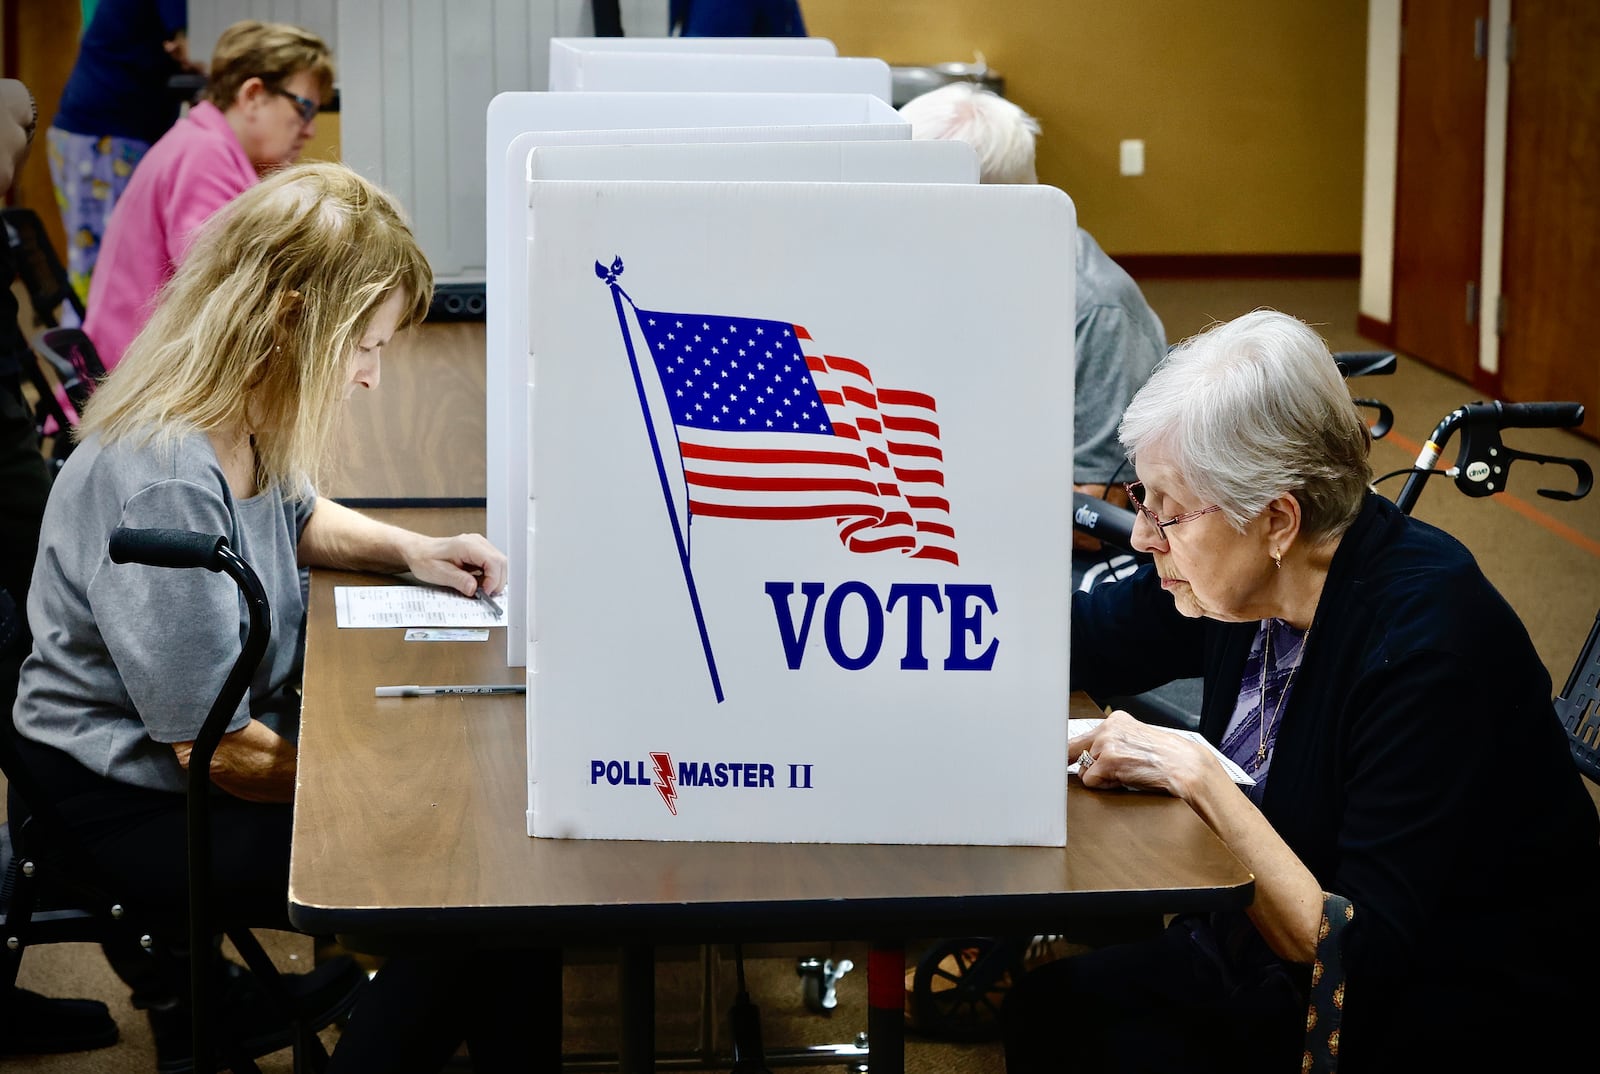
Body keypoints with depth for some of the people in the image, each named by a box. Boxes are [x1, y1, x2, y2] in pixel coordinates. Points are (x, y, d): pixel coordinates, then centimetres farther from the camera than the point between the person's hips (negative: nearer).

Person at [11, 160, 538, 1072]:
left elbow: (294, 518, 24)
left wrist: (412, 550, 6)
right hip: (140, 808, -9)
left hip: (209, 750, 9)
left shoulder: (241, 427, -1)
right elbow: (221, 751, -25)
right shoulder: (165, 485, -30)